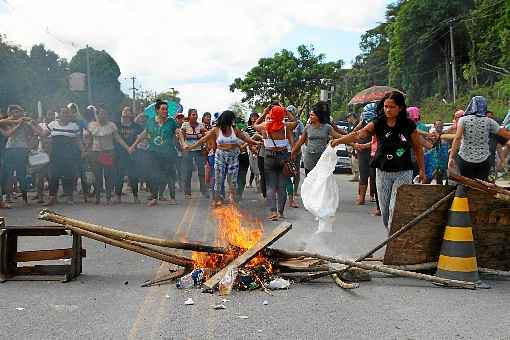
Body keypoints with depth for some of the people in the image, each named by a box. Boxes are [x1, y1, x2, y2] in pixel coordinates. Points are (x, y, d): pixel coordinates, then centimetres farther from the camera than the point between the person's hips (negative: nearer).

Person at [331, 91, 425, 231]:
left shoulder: (409, 125, -6)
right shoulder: (378, 124, -4)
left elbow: (418, 148, 6)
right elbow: (358, 134, -18)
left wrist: (422, 170, 11)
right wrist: (339, 140, -34)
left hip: (403, 173, -3)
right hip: (383, 172, 3)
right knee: (385, 211, 9)